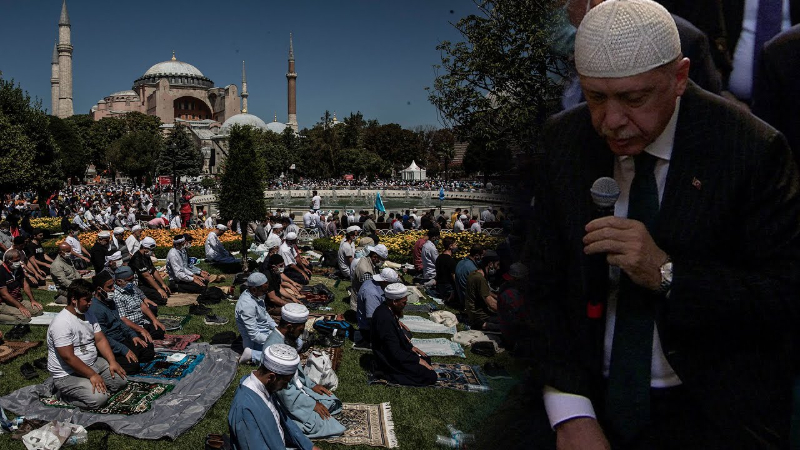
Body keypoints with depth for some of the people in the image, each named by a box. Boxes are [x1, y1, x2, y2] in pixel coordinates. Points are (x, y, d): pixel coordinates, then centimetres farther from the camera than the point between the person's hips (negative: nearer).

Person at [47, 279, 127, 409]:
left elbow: (100, 339, 6)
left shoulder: (88, 314, 5)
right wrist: (92, 375, -24)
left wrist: (112, 362, -6)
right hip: (68, 374, -8)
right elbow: (68, 357, -26)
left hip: (93, 363, 9)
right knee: (99, 398, -25)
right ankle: (64, 392, -1)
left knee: (121, 379, -4)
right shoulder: (61, 323, -24)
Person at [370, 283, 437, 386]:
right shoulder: (385, 319, -32)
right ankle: (389, 374, -5)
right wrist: (418, 360, -17)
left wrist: (411, 347, 7)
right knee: (431, 376, -11)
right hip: (390, 361, -10)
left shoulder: (385, 309, -2)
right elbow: (395, 353, -27)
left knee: (427, 359, 17)